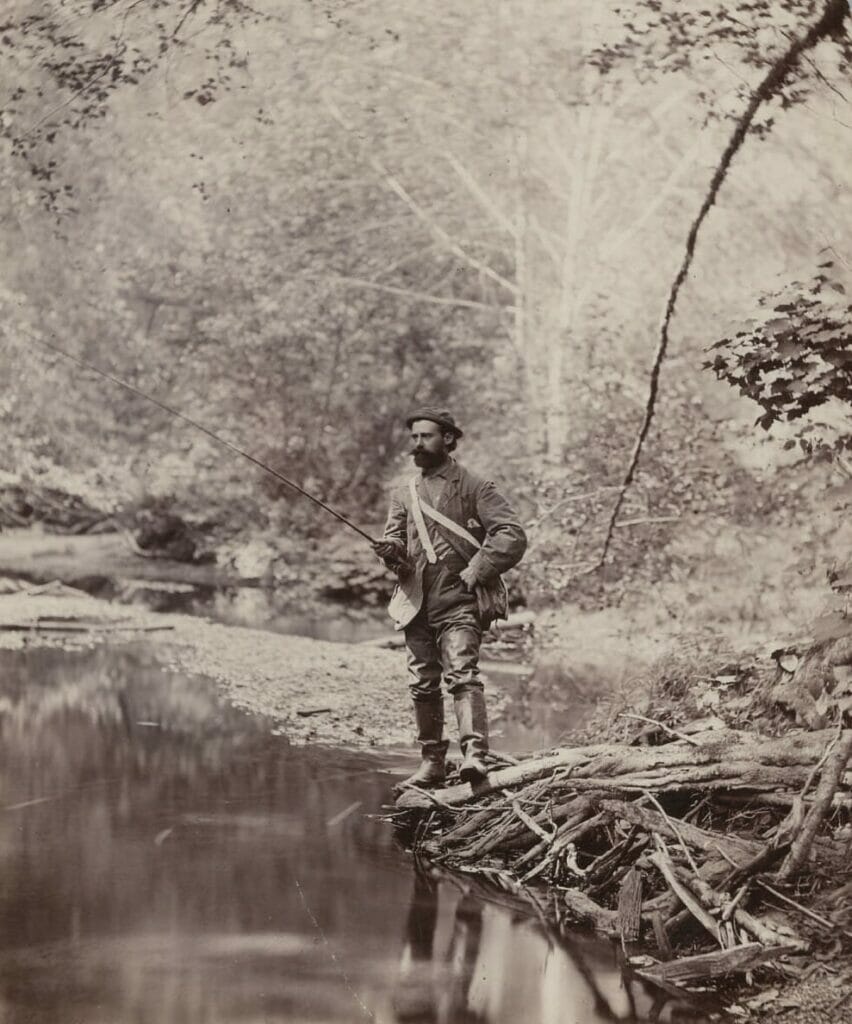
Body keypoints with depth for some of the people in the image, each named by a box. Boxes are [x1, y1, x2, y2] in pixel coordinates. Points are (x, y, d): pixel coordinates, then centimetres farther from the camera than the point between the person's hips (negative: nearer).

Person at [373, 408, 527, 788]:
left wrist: (477, 570, -16)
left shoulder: (473, 487, 0)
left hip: (459, 603, -6)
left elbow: (513, 535, -8)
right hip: (416, 603, 6)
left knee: (462, 674, -20)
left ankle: (474, 753, -31)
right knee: (423, 685, 9)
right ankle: (431, 762, 18)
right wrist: (391, 550, -13)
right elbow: (395, 538, 12)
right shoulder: (405, 495, 17)